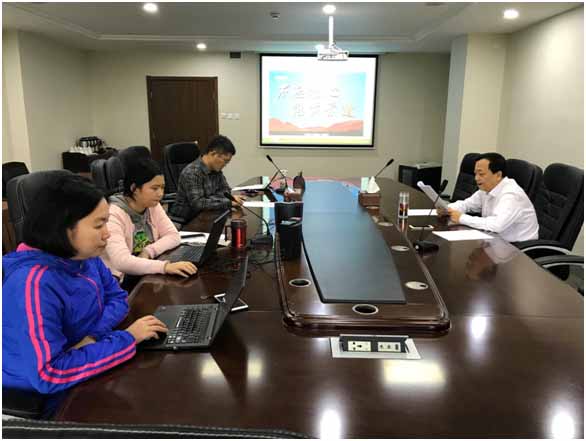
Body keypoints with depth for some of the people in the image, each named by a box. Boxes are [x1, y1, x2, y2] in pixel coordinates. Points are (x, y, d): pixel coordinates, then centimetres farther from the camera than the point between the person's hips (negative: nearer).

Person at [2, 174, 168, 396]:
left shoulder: (84, 257, -7)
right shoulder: (33, 284, -30)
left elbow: (118, 297, 3)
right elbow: (48, 375, -33)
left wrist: (93, 336, -17)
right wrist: (127, 338, -27)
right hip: (39, 394, -6)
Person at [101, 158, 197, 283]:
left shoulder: (153, 206, 1)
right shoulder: (113, 215, -22)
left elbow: (174, 236, -2)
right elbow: (122, 262, -32)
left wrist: (148, 252, -19)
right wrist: (165, 266, -42)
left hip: (146, 276, 7)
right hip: (120, 282, -7)